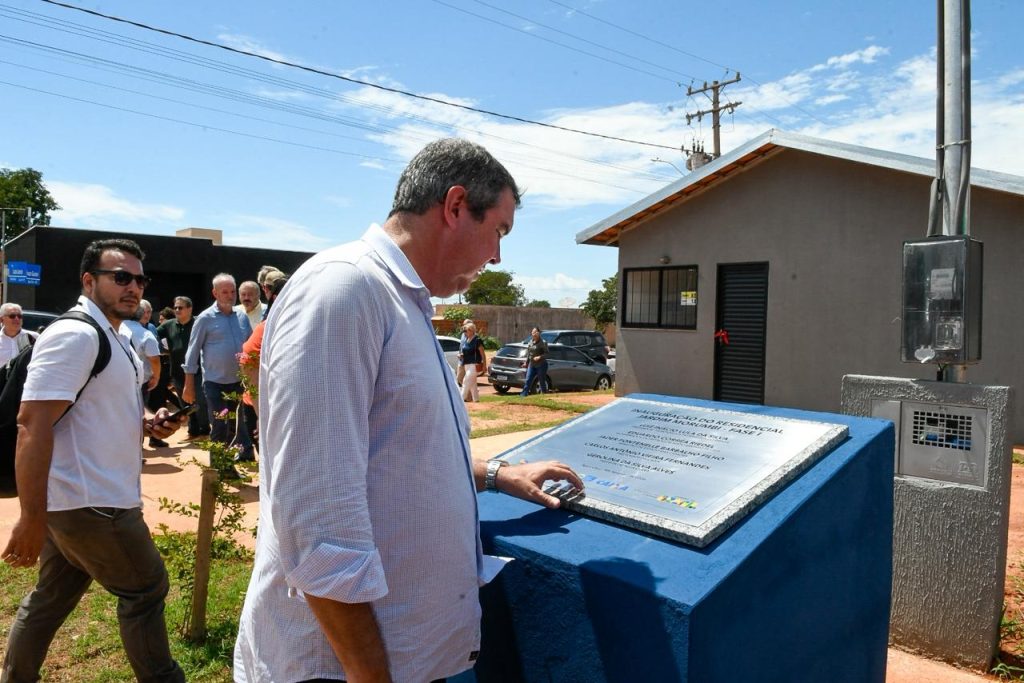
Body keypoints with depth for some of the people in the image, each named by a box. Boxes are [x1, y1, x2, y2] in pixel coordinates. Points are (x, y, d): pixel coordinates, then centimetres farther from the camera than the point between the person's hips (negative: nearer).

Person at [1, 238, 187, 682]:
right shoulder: (74, 335, -18)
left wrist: (147, 426, 5)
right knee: (145, 590, 5)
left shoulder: (117, 336, 13)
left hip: (79, 499, 9)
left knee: (50, 599, 20)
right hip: (92, 503, -9)